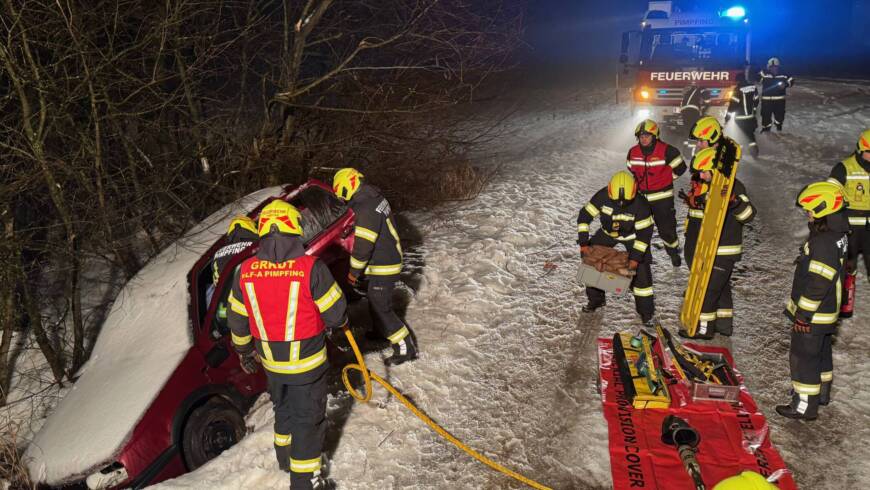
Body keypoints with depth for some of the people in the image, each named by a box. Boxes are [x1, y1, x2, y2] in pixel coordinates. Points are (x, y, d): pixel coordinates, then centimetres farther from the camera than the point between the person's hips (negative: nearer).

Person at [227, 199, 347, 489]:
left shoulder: (245, 270, -10)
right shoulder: (311, 268, -23)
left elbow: (237, 320, 2)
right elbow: (336, 313, -14)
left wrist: (244, 351, 20)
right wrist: (340, 322, 10)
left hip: (271, 362, 4)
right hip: (307, 362, -4)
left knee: (283, 408, 27)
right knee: (308, 418, 12)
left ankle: (285, 456, 47)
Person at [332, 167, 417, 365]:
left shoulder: (366, 208, -26)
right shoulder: (375, 198, 6)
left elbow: (363, 245, -25)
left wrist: (354, 271, -12)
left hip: (382, 268, -10)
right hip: (390, 259, 10)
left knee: (381, 309, -3)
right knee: (375, 302, 26)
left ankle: (406, 348, 3)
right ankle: (380, 331, 46)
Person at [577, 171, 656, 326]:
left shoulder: (640, 204, -34)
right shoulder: (602, 196, -29)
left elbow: (645, 232, -26)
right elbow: (584, 216, -21)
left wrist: (636, 256, -30)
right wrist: (583, 242, -26)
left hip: (632, 236, -3)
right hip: (607, 233, 3)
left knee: (641, 269, -13)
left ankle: (646, 312, 1)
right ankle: (596, 300, 19)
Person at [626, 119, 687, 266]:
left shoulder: (666, 151, -15)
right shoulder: (633, 152, -1)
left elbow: (680, 167, -4)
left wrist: (663, 178, 1)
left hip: (662, 197, -4)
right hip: (641, 196, 4)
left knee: (666, 227, 3)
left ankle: (673, 251, 27)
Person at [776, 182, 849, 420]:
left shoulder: (824, 242, -28)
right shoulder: (836, 234, 6)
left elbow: (817, 284, -27)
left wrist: (803, 315, -19)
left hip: (812, 315, -10)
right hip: (825, 313, 10)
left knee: (804, 357, 1)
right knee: (821, 352, 24)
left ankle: (805, 405, 10)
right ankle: (821, 392, 41)